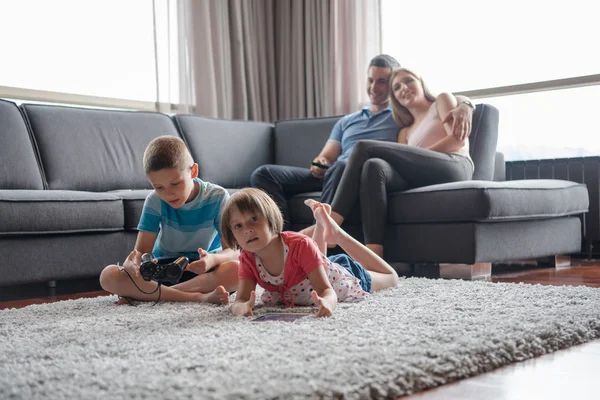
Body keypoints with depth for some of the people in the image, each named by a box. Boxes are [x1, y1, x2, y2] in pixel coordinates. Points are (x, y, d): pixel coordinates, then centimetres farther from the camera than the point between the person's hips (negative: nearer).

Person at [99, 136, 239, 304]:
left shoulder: (217, 197, -12)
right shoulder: (154, 202, -7)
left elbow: (233, 251, -16)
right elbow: (142, 251, -10)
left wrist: (213, 260, -40)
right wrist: (132, 263, -36)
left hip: (205, 269, -2)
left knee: (237, 270, -36)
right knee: (109, 276, -24)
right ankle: (199, 296, -33)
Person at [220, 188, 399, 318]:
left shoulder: (300, 245, -43)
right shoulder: (248, 259, -29)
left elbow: (326, 290, -43)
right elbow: (240, 299, -34)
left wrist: (327, 303, -68)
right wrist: (242, 307, -60)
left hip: (346, 276, -4)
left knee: (390, 277, 25)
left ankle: (337, 233, 27)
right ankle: (322, 227, 38)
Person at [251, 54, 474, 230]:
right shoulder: (346, 122, 34)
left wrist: (464, 107, -13)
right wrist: (319, 163, 1)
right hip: (329, 175, 6)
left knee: (342, 167, -42)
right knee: (264, 174, -14)